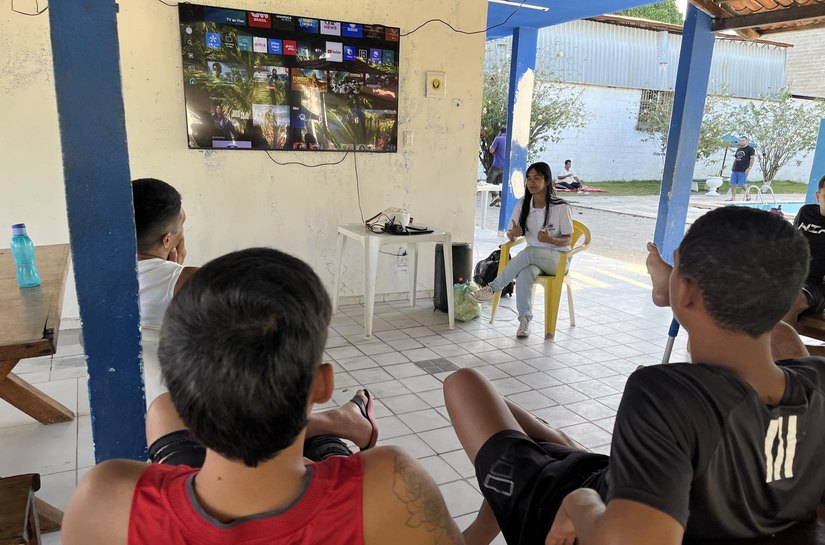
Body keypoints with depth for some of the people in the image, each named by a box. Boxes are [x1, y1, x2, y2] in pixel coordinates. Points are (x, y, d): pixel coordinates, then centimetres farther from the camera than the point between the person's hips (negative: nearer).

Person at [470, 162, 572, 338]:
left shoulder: (561, 208, -10)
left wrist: (551, 240, -27)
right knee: (525, 274, -35)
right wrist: (513, 234, -18)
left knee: (529, 252, -36)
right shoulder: (522, 206, 1)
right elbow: (510, 235, 8)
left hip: (557, 258, -3)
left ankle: (492, 288, -31)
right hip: (533, 258, 3)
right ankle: (525, 320, -30)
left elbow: (567, 239, -5)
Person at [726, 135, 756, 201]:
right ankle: (733, 197, 4)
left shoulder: (750, 149, -1)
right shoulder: (738, 149, 20)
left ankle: (747, 195, 12)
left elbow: (753, 158, -8)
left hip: (743, 170, -7)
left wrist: (749, 168, -16)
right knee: (733, 183, 0)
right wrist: (732, 166, 16)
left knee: (741, 184, -8)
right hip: (735, 170, 7)